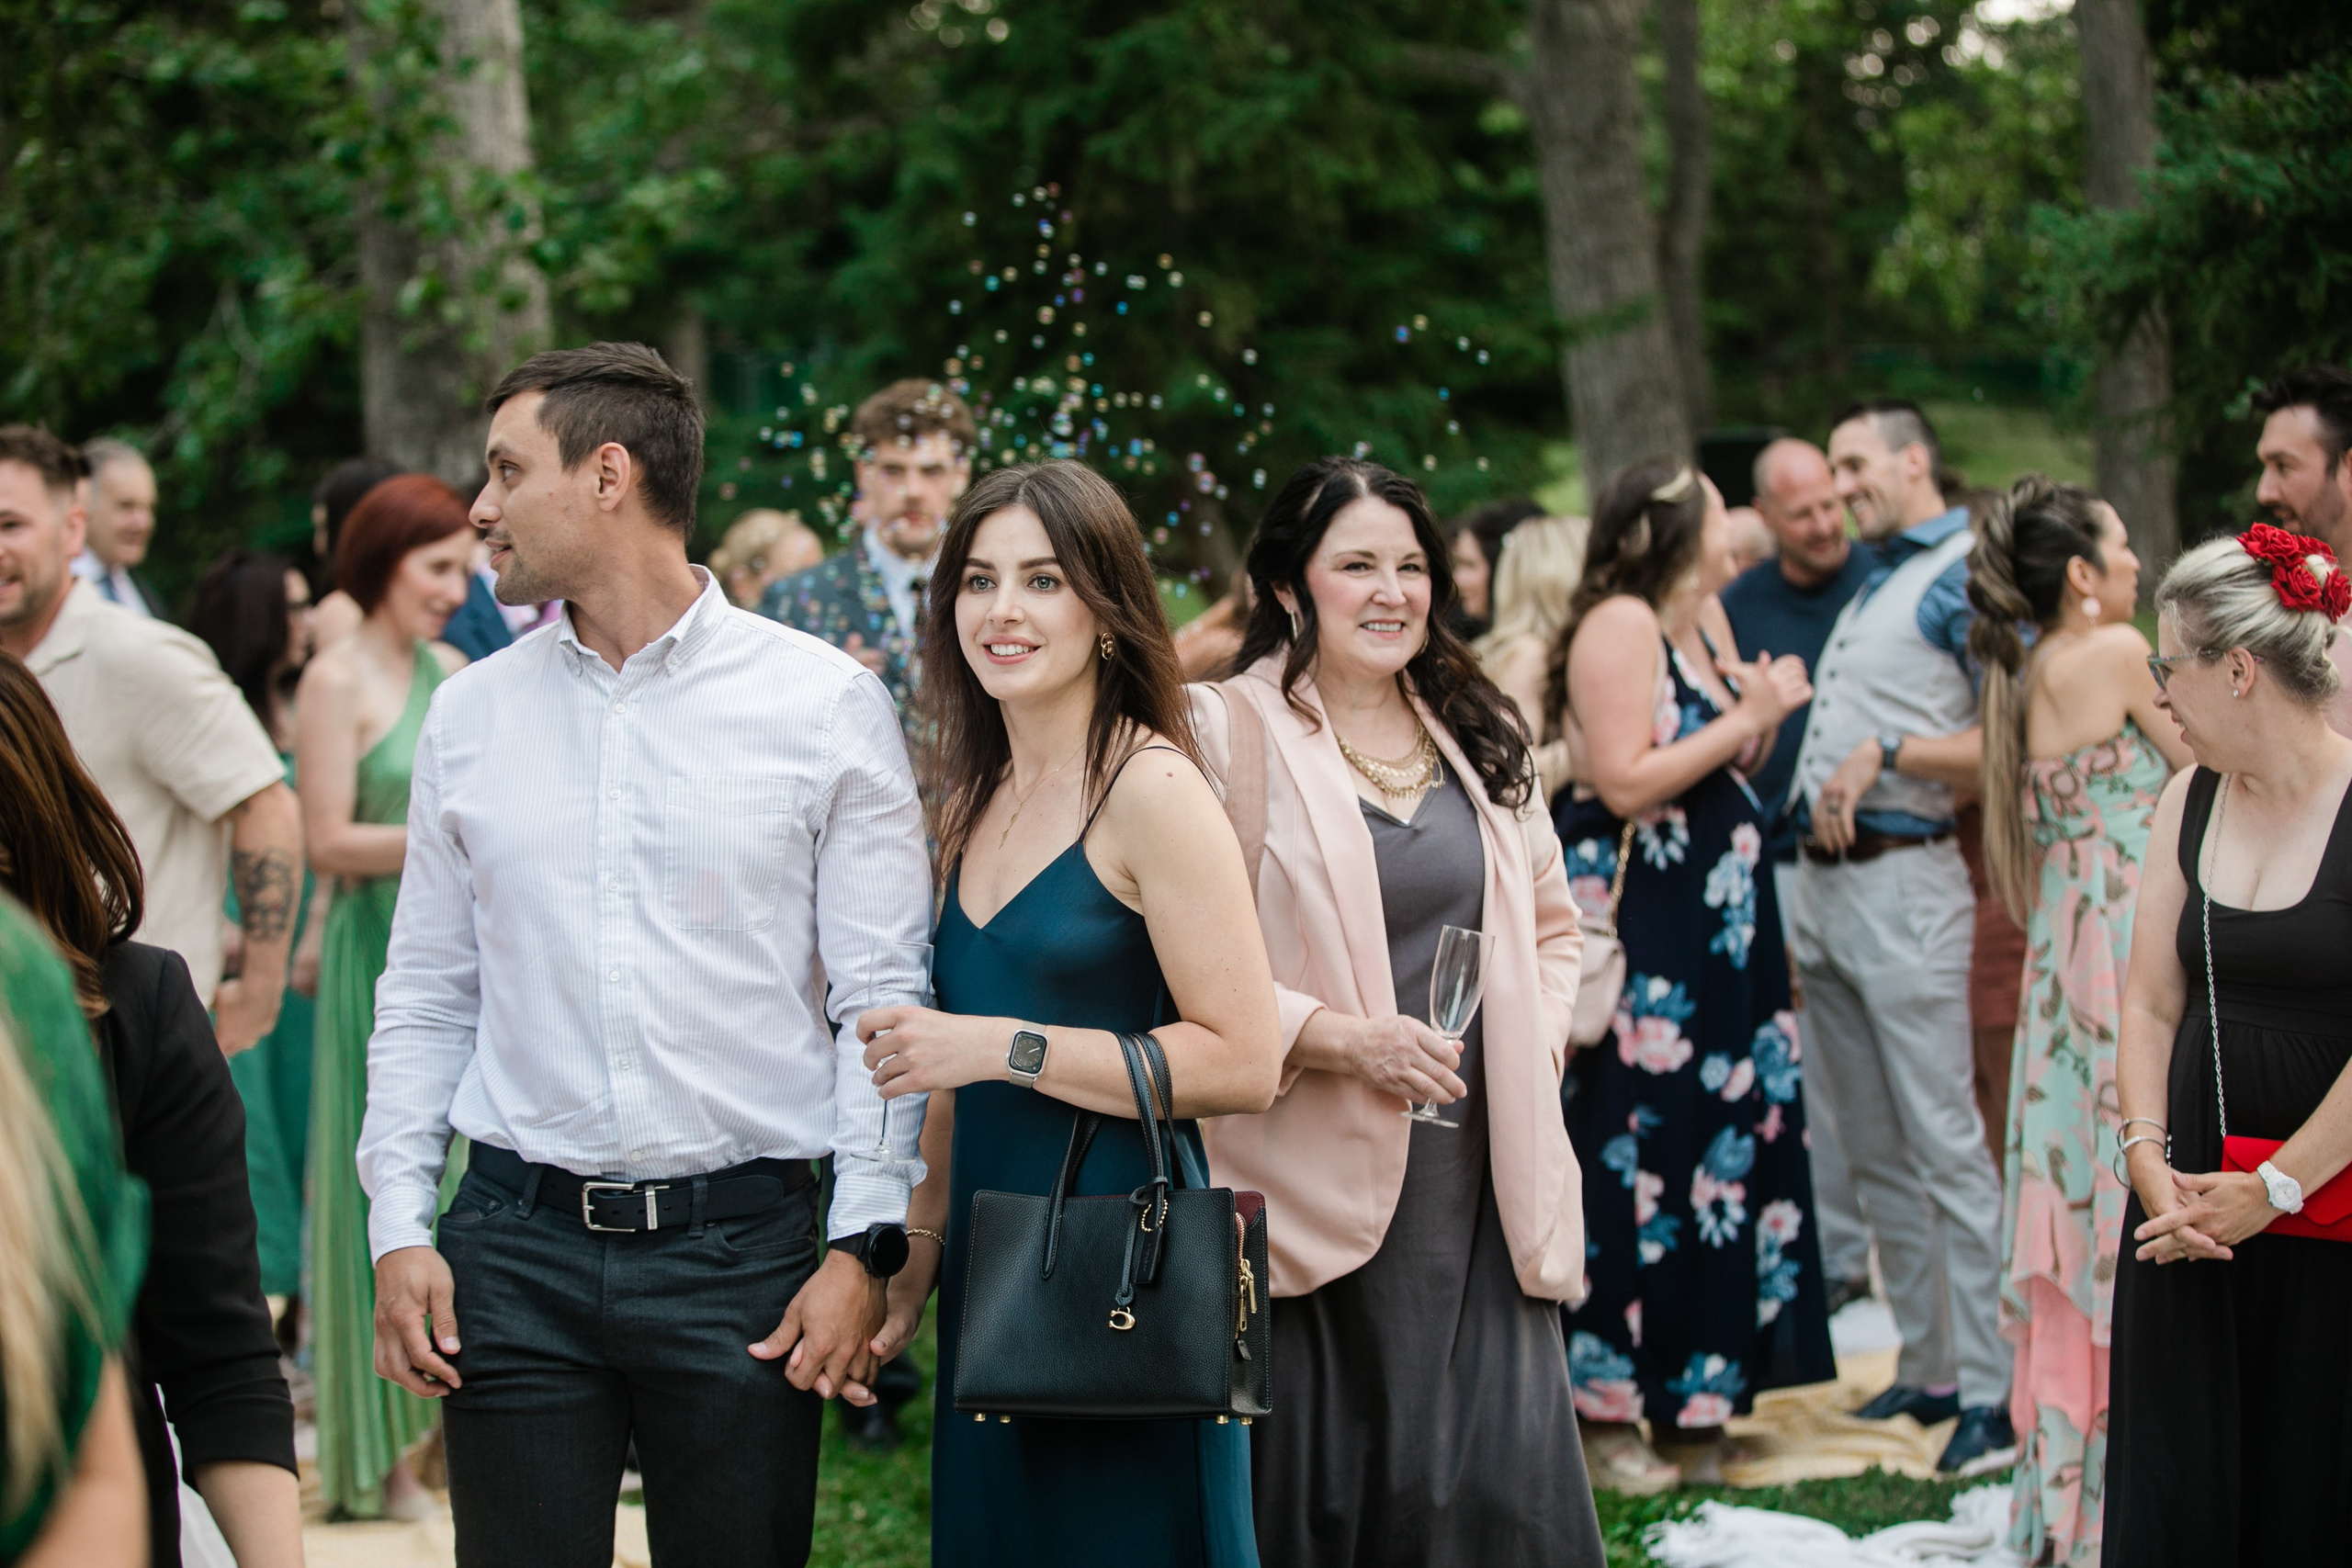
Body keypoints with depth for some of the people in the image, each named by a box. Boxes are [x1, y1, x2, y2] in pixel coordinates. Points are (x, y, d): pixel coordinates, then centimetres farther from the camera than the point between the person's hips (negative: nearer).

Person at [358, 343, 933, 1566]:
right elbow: (426, 997, 13)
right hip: (516, 1246, 2)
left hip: (741, 1239, -2)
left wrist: (862, 1246, -9)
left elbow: (884, 996, -2)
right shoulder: (469, 715, 9)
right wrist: (398, 1230, 4)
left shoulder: (825, 704, -1)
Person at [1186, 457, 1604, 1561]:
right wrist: (1339, 1038, -18)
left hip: (1478, 1170, 5)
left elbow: (1550, 921, 24)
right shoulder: (1229, 731, -4)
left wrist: (1535, 1046, 7)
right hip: (1321, 1177, -5)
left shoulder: (1480, 735, 15)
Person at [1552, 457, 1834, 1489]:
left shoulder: (1704, 622, 14)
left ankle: (1694, 1396, 19)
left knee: (1723, 1133, 10)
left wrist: (1764, 720, 1)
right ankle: (1606, 1413, 2)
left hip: (1711, 928, 9)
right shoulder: (1618, 626, -13)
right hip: (1636, 929, -9)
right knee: (1634, 1157, -5)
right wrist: (1741, 721, -16)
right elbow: (1626, 783, -22)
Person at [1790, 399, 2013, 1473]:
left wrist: (1885, 757, -17)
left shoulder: (1967, 574, -7)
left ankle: (1990, 1393, -7)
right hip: (1819, 887, 9)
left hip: (1900, 882, -9)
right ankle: (1926, 1369, 18)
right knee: (1874, 1153, 11)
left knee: (1945, 1144, -9)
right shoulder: (1874, 582, 20)